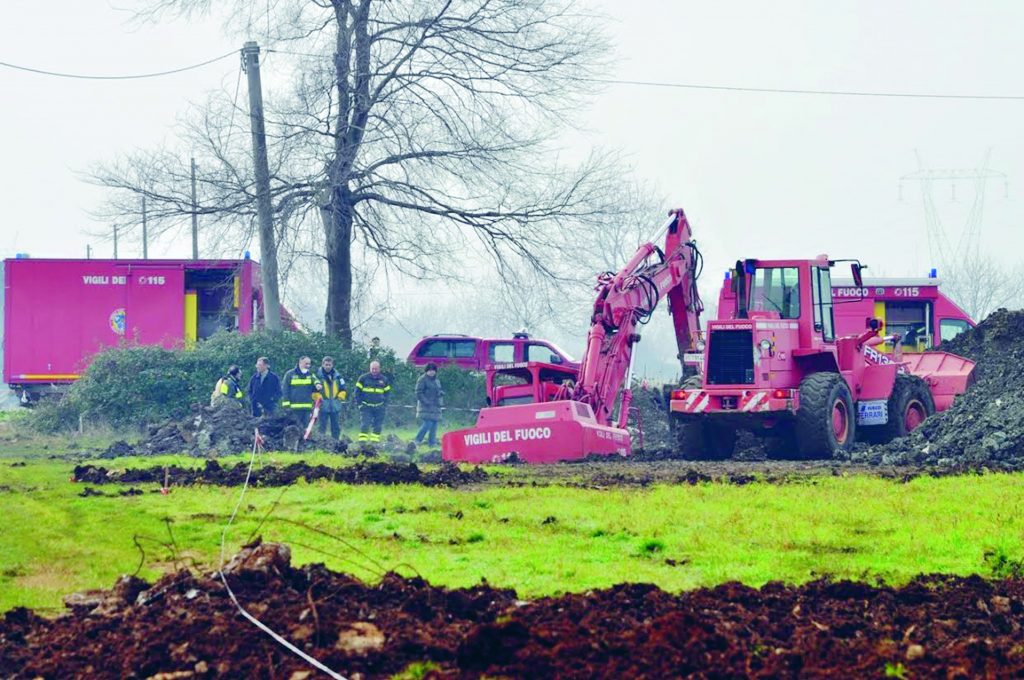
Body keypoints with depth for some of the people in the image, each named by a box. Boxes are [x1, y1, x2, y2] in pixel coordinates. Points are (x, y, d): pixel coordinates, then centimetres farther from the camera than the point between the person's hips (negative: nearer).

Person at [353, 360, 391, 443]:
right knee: (364, 424, -12)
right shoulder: (363, 378, 1)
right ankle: (362, 440, -14)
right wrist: (359, 403, -5)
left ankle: (375, 440, 9)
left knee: (378, 426, 3)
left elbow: (387, 392, 17)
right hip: (366, 406, -3)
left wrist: (385, 404, 6)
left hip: (379, 407, 3)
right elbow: (357, 391, 4)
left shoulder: (384, 380, 8)